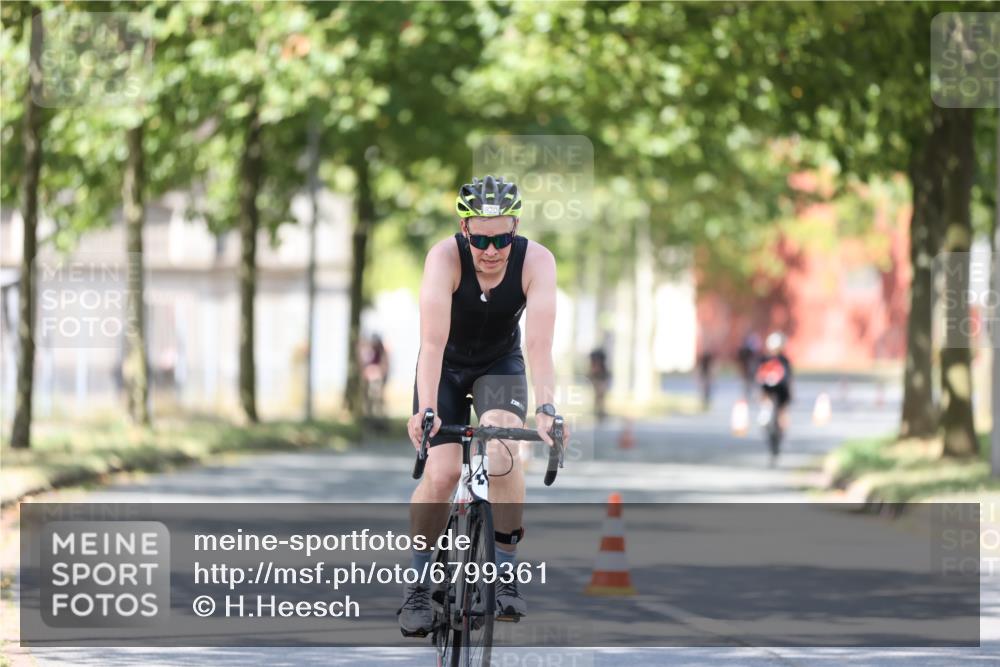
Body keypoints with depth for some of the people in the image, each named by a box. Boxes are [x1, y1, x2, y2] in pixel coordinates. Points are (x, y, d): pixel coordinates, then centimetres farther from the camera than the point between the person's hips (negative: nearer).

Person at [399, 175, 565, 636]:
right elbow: (433, 340, -37)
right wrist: (426, 410, -49)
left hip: (500, 364, 1)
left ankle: (505, 576, -19)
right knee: (441, 473, -17)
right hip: (447, 366, -1)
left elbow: (540, 344, -34)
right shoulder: (445, 257, -30)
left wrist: (545, 409, -47)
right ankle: (417, 585, 3)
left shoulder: (536, 261, -27)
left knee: (503, 447, -27)